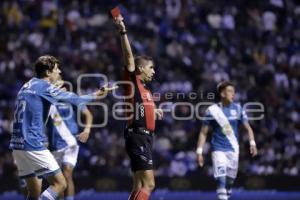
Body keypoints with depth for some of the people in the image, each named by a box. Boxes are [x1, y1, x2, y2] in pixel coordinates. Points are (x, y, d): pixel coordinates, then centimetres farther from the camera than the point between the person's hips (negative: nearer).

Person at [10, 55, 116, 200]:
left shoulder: (27, 86, 16)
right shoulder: (44, 87, -8)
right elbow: (75, 99, -3)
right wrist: (97, 94, 11)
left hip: (18, 145, 9)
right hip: (33, 145, -9)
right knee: (59, 184, -4)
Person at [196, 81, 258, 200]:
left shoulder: (237, 109, 3)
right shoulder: (212, 110, -5)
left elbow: (248, 128, 5)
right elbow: (203, 132, 1)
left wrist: (252, 143, -11)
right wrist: (199, 151, -5)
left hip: (233, 149, 3)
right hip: (218, 149, -3)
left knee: (230, 181, 10)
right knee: (221, 180, -15)